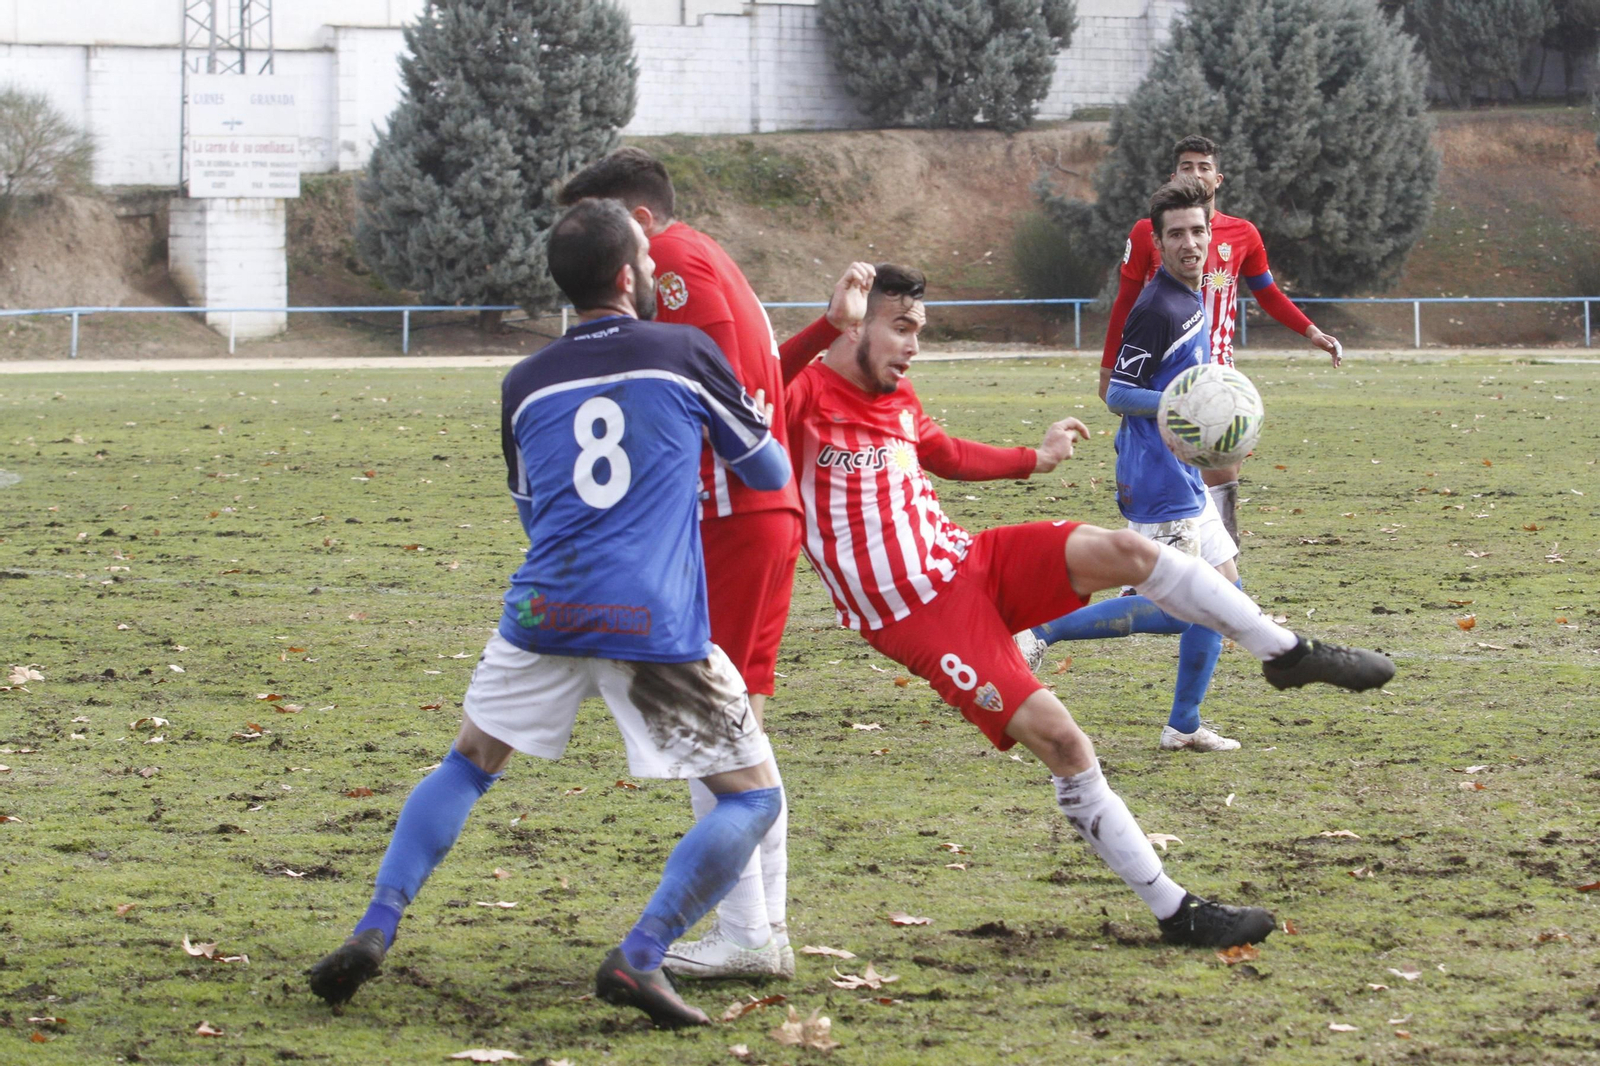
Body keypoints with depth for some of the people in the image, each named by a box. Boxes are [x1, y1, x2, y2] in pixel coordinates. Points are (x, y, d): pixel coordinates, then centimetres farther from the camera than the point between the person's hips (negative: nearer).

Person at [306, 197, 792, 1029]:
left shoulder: (525, 385, 14)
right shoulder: (686, 354, 4)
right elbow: (769, 473, 17)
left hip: (545, 612, 4)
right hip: (655, 622, -4)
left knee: (466, 766, 25)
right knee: (753, 798, 7)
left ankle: (375, 929, 8)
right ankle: (640, 956, -9)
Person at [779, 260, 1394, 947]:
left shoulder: (898, 399, 12)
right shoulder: (807, 398, -14)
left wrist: (1035, 459, 44)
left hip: (971, 563, 7)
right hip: (917, 619, -7)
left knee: (1123, 550, -14)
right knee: (1061, 742, -15)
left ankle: (1287, 653, 3)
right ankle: (1174, 911, -8)